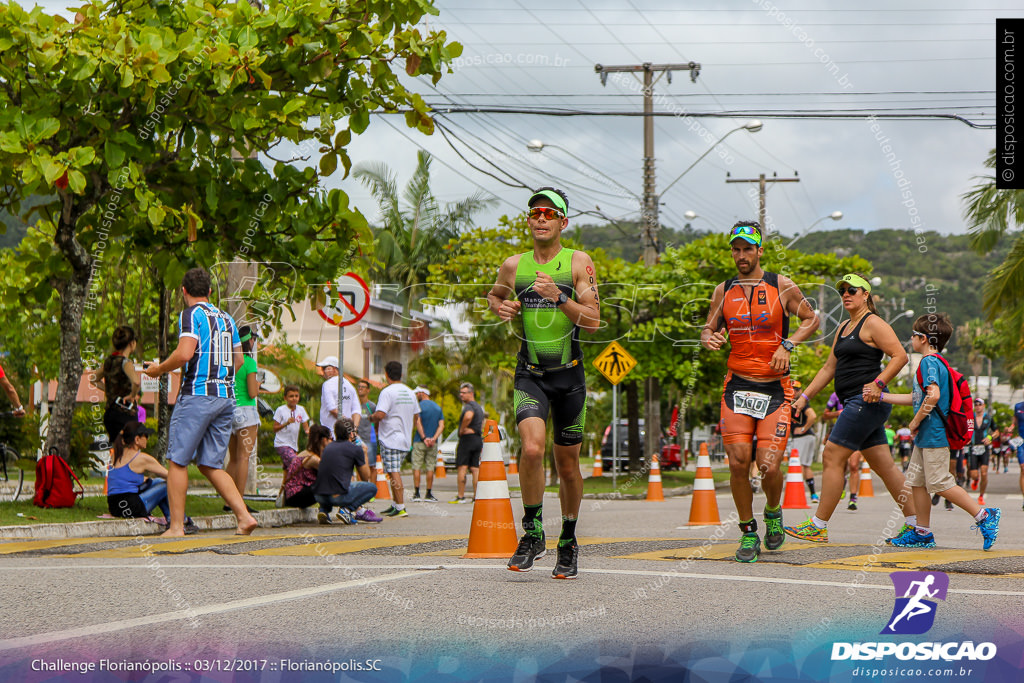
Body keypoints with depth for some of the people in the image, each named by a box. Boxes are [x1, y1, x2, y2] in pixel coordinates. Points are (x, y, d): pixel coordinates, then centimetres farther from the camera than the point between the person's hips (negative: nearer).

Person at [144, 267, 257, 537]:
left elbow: (185, 353, -17)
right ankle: (244, 517, -1)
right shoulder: (226, 318, 17)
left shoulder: (191, 315, -5)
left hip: (197, 394, -7)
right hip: (226, 396, 7)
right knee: (211, 465, 11)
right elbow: (239, 360, 21)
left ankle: (176, 526, -2)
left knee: (177, 461, 0)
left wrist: (159, 369, -2)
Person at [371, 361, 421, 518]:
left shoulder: (387, 392, -13)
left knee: (394, 473, -8)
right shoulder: (410, 393, 12)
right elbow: (416, 417, 19)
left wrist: (372, 417, -2)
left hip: (390, 439, -8)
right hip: (405, 439, 8)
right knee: (395, 471, 18)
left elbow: (380, 415, -23)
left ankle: (400, 508, -12)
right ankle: (395, 504, 22)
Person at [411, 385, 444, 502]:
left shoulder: (419, 406, -6)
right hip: (433, 444, 4)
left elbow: (418, 423, -15)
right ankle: (428, 494, 8)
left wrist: (424, 438, -14)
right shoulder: (438, 407, 11)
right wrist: (434, 438, -7)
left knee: (416, 467, 0)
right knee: (430, 468, 6)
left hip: (419, 441, -4)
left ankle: (417, 494, -4)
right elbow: (441, 425, 3)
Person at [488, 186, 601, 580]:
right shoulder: (513, 266, 6)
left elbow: (593, 322, -7)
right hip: (530, 373, 0)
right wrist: (500, 307, 4)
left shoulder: (579, 263, -1)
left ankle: (568, 542, 26)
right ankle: (532, 534, -6)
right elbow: (494, 296, 26)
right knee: (532, 448, -22)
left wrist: (559, 297, -20)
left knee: (567, 463, 8)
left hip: (569, 374, 0)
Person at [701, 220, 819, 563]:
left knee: (768, 465, -11)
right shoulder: (723, 291, 9)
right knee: (738, 463, -9)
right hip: (737, 386, 2)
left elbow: (811, 319, 9)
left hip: (775, 388, -2)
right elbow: (708, 329, 16)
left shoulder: (781, 286, 1)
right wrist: (709, 339, -8)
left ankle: (773, 513, 22)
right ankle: (748, 533, 8)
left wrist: (787, 345, -7)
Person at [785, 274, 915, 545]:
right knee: (884, 465, 9)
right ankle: (915, 524, 11)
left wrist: (878, 383, -24)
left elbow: (900, 356, -14)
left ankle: (818, 526, -8)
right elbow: (829, 367, 24)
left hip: (865, 401, -10)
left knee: (832, 458, -10)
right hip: (856, 404, 10)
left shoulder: (873, 323, -6)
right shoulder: (844, 328, 21)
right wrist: (805, 396, 18)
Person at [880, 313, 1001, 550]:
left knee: (940, 483, -11)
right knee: (917, 481, 10)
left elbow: (933, 396, -27)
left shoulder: (929, 362, -13)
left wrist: (916, 421, -16)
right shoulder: (935, 362, 19)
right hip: (925, 437, 10)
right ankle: (922, 532, 13)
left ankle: (984, 515, -8)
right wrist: (880, 396, 27)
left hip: (934, 435, -10)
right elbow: (916, 398, 26)